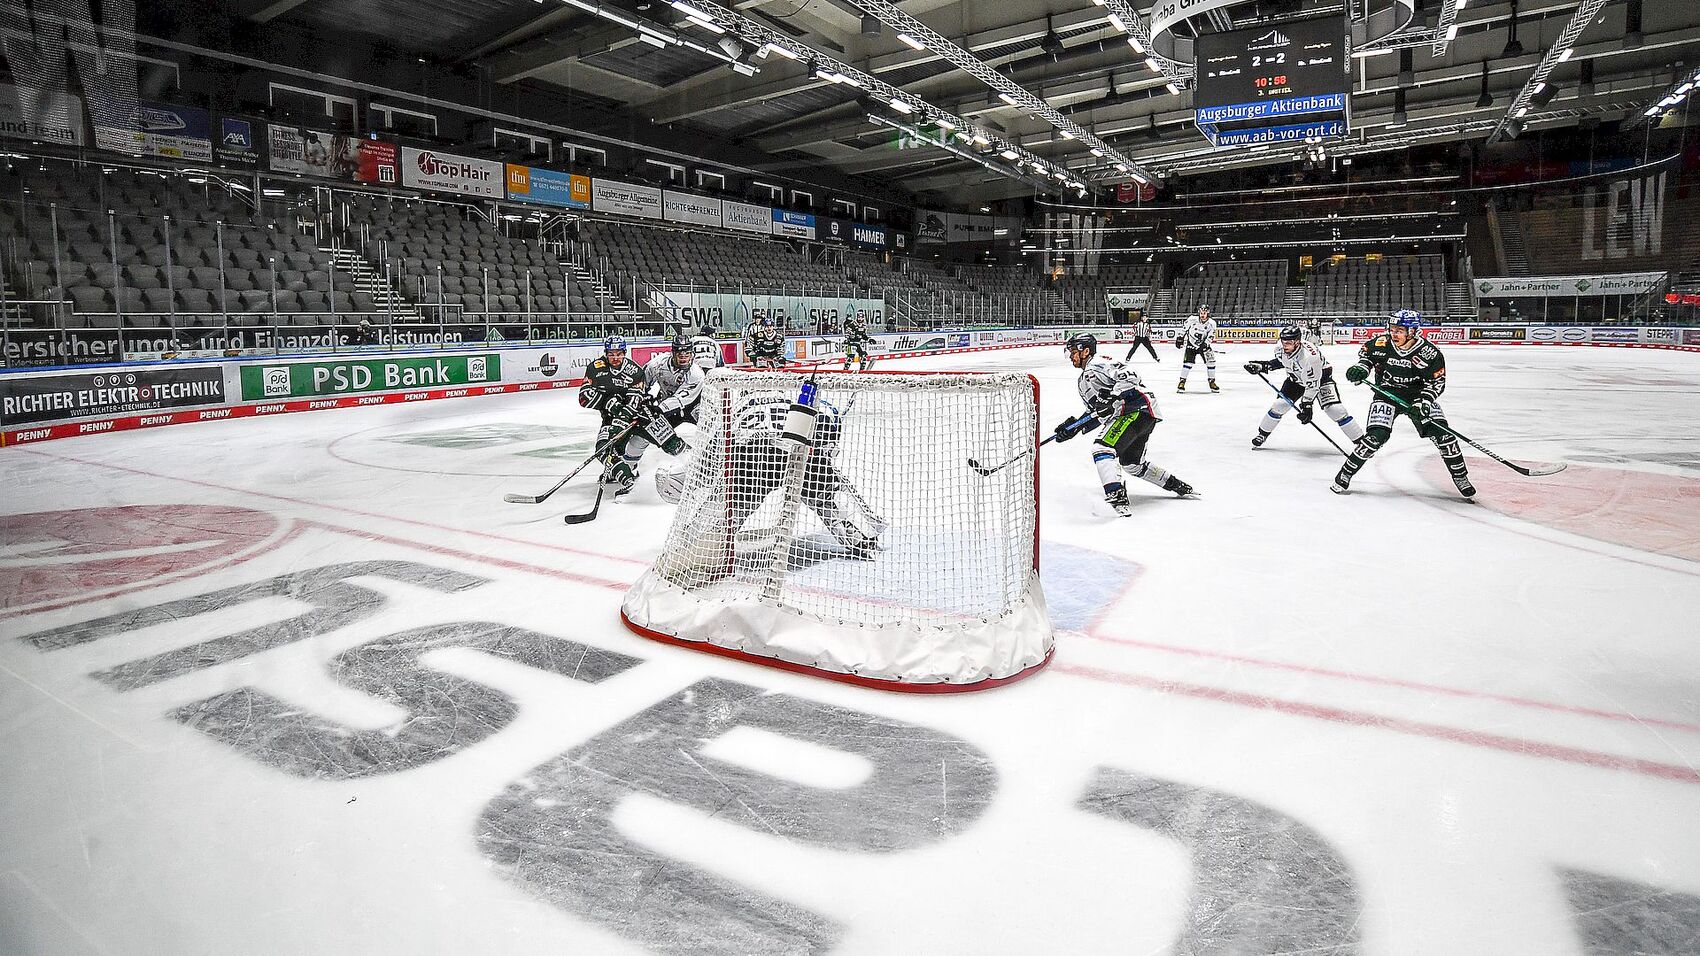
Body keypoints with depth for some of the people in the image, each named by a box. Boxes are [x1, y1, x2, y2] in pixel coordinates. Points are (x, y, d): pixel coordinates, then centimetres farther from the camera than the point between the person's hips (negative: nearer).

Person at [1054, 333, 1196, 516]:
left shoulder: (1097, 365, -9)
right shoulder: (1084, 380, 22)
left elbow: (1129, 376, -22)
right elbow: (1096, 412, 23)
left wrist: (1111, 397, -32)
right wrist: (1073, 426, 12)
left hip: (1138, 409, -11)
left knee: (1102, 448, -25)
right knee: (1132, 464, 24)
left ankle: (1117, 496, -35)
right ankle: (1176, 485, 37)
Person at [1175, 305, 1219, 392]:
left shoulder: (1212, 323, -12)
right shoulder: (1192, 320, -14)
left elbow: (1210, 336, -13)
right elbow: (1184, 328, 0)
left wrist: (1206, 344, -27)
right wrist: (1180, 338, 1)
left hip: (1204, 345, 1)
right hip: (1191, 344, -1)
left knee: (1211, 361, -8)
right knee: (1187, 362, -14)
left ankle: (1212, 382, 6)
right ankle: (1182, 382, -3)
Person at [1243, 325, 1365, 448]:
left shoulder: (1309, 356, -40)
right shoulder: (1280, 349, -21)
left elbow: (1312, 384, -35)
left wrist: (1307, 405, -36)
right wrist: (1262, 366, -6)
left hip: (1320, 377, -5)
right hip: (1296, 378, 5)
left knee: (1334, 409, -17)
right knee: (1279, 404, -5)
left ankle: (1360, 441, -7)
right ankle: (1262, 433, 15)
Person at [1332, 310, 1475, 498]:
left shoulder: (1429, 353, -20)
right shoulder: (1382, 342, -16)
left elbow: (1437, 382, -15)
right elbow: (1366, 352, 6)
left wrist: (1424, 403, -29)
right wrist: (1361, 369, -12)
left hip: (1418, 395, 1)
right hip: (1387, 393, -1)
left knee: (1442, 434, -5)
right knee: (1376, 436, -17)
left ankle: (1460, 476, 15)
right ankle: (1346, 473, -4)